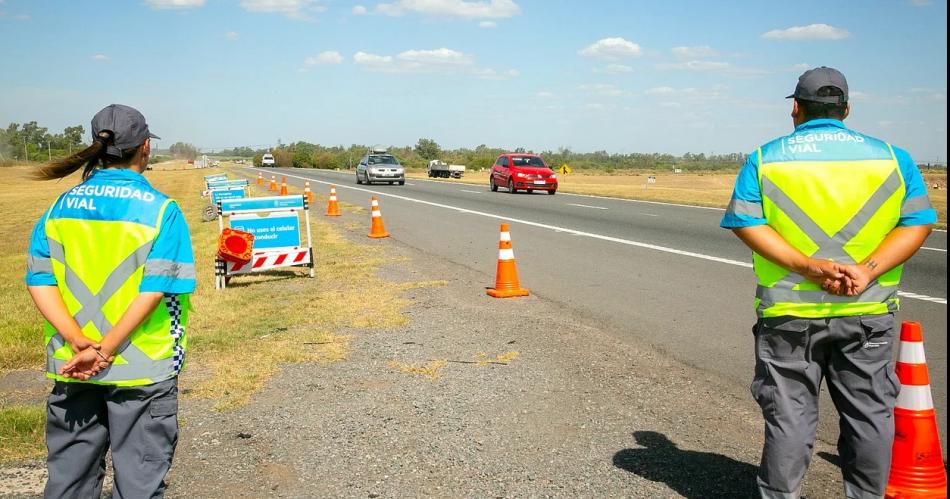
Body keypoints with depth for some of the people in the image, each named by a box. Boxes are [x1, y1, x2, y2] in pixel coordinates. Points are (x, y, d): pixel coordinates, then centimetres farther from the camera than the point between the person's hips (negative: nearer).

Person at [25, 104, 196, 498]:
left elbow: (39, 280, -4)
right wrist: (105, 350, -16)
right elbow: (155, 290, -18)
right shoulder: (160, 210, -10)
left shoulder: (62, 205, 3)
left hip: (73, 366, 4)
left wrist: (80, 343, -12)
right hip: (141, 369, -4)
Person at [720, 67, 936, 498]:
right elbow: (918, 222, -3)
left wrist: (807, 266, -15)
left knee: (788, 414, 7)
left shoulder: (765, 158, 1)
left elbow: (745, 222, -9)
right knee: (869, 413, 14)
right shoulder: (891, 157, 5)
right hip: (868, 312, 1)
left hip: (789, 311, -1)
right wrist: (867, 270, -13)